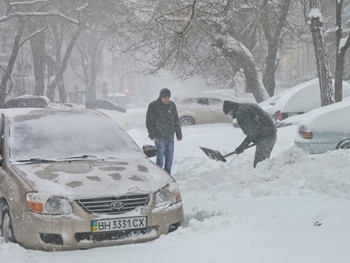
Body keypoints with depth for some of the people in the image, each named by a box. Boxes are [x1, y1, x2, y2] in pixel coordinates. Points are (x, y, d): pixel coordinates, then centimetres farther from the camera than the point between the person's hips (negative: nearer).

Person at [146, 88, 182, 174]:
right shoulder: (153, 106, -4)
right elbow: (149, 121, -4)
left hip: (170, 137, 5)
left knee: (169, 159, 9)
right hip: (159, 137, -5)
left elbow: (176, 121, 18)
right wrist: (152, 135, -10)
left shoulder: (172, 105, 10)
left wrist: (179, 134, 16)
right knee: (160, 159, -9)